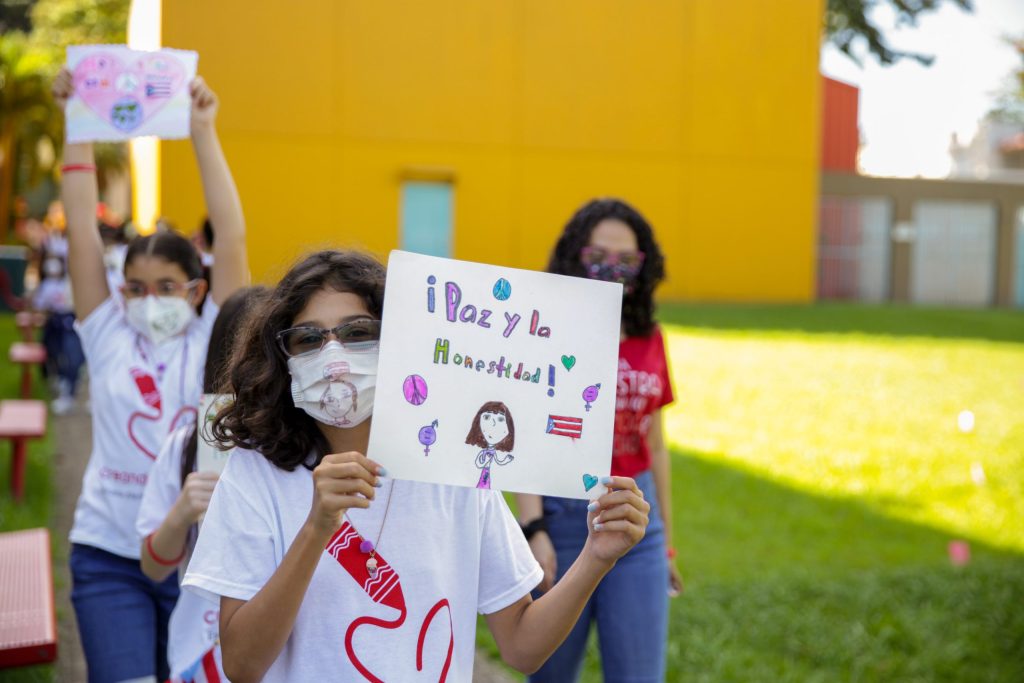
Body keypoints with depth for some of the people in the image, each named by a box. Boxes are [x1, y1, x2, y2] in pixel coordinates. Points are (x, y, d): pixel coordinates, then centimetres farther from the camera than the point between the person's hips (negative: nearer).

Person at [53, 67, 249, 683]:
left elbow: (233, 238, -8)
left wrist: (204, 131, -10)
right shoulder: (109, 339, 4)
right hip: (109, 556, 0)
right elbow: (83, 232, 0)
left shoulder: (212, 342, 1)